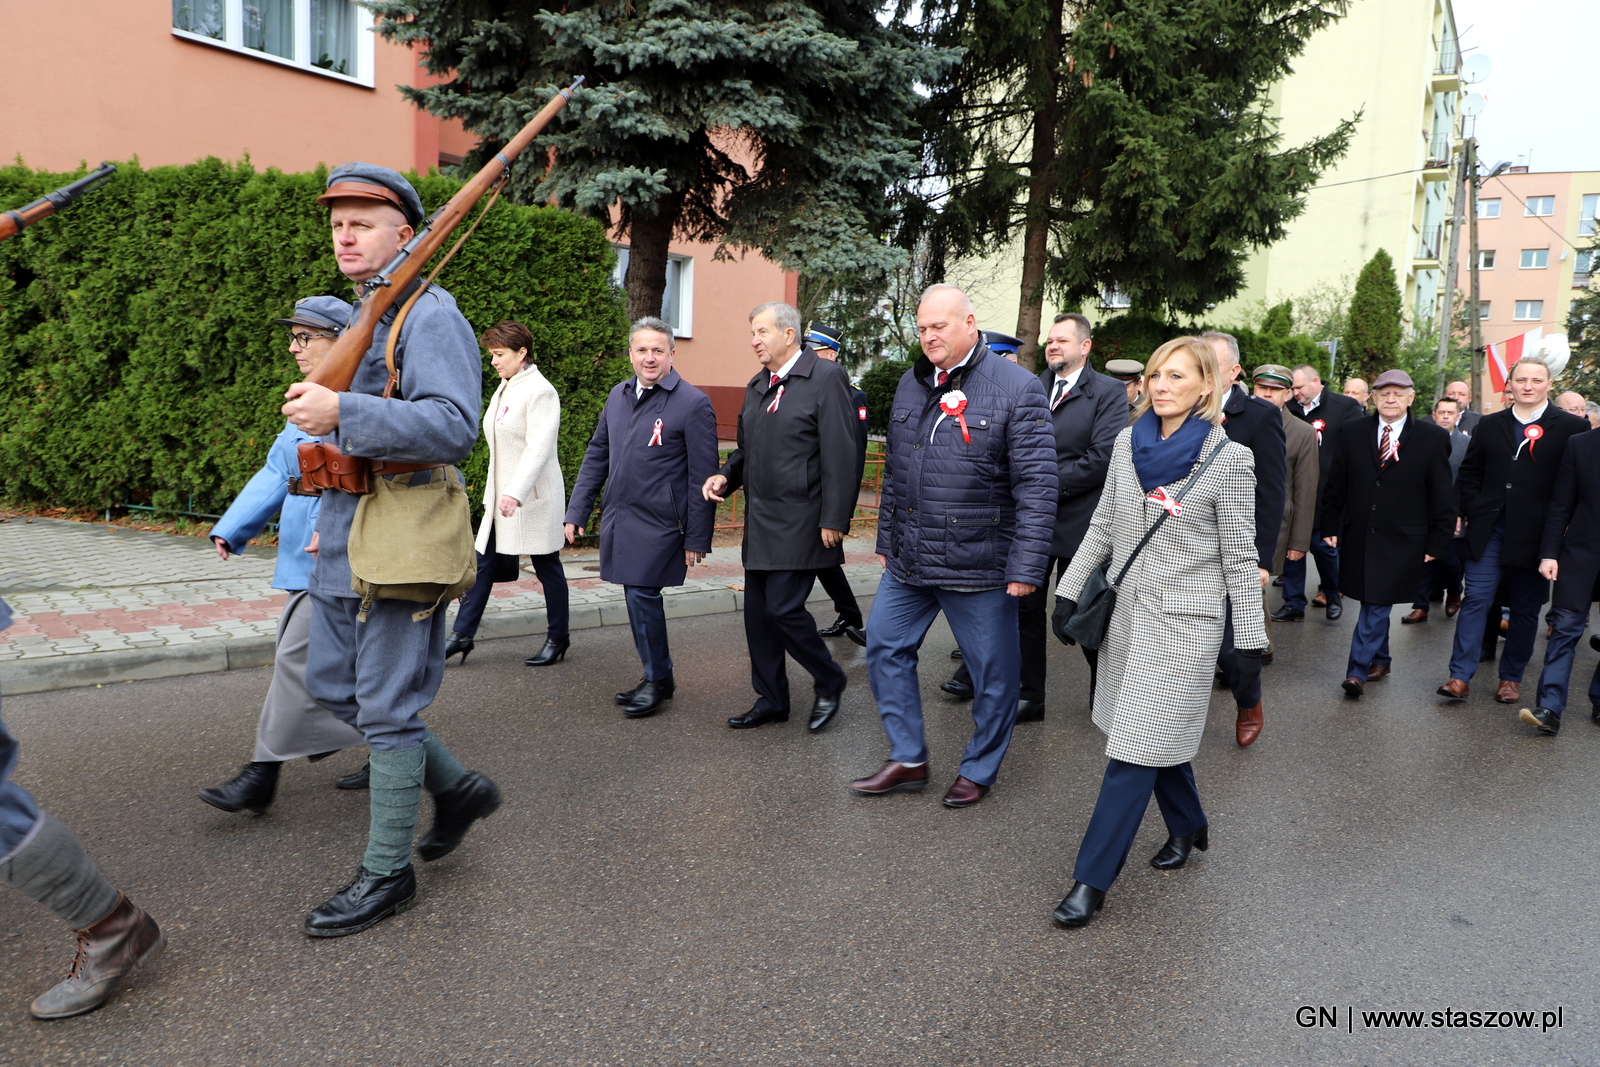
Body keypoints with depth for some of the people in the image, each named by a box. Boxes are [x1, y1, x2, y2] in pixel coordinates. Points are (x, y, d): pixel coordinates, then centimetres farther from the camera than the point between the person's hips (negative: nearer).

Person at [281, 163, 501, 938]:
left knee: (387, 708, -1)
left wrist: (341, 413, -32)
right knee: (330, 684, 16)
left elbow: (453, 427, -28)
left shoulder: (429, 316, -13)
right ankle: (457, 789, 30)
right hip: (346, 543, 10)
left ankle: (387, 873, 15)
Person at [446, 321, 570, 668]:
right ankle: (462, 635, 13)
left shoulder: (540, 392, -14)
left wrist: (515, 494, -32)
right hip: (500, 494, 8)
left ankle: (558, 638, 18)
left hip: (533, 497, -8)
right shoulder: (505, 388, 12)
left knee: (547, 567, 4)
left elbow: (538, 448, -23)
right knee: (483, 562, 7)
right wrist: (497, 492, 18)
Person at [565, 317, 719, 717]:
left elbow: (702, 478, -9)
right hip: (619, 520, 6)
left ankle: (658, 679, 13)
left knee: (642, 595, -7)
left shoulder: (693, 403, -10)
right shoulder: (618, 395, 10)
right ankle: (655, 677, 27)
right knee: (638, 598, 12)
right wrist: (577, 512, 13)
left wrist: (697, 538, -10)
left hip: (658, 525, -6)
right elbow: (596, 456, 17)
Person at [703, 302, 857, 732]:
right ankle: (771, 700, 24)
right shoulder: (757, 386, 14)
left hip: (801, 524, -8)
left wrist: (834, 520, -18)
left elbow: (840, 455, -15)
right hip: (761, 521, 8)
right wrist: (725, 476, 3)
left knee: (783, 607, -10)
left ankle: (829, 683, 14)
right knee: (757, 611, 10)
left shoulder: (826, 378, -10)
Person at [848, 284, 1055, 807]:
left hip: (978, 564, -6)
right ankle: (908, 759, 26)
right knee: (885, 647, 11)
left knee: (993, 672, 6)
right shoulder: (911, 384, 9)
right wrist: (887, 540, 18)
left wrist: (1026, 566, -18)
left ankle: (979, 770, 27)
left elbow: (1037, 486, -14)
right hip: (908, 561, 6)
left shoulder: (1017, 389, -11)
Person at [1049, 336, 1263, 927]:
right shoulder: (1127, 444, 4)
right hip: (1126, 608, 6)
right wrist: (1069, 590, 8)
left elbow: (1240, 555, -6)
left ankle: (1092, 879, 0)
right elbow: (1102, 527, 12)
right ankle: (1187, 827, 41)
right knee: (1159, 732, 17)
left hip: (1183, 618, -5)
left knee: (1137, 745, -6)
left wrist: (1250, 638, -6)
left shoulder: (1229, 458, -9)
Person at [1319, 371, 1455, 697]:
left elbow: (1443, 496, 0)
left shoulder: (1432, 438, -1)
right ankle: (1380, 660, 28)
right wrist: (1331, 526, 4)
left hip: (1401, 540, -3)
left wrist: (1437, 543, -3)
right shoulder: (1353, 432, 5)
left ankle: (1358, 670, -3)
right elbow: (1336, 485, 8)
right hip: (1358, 536, 3)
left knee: (1378, 604, -7)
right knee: (1374, 604, 12)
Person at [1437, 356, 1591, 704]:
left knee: (1525, 608, 8)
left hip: (1535, 534, -1)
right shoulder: (1490, 425, 10)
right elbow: (1468, 473, 14)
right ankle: (1460, 676, -2)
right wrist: (1474, 510, 2)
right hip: (1488, 530, 2)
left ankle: (1511, 677, 19)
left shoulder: (1571, 427, 1)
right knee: (1475, 599, -3)